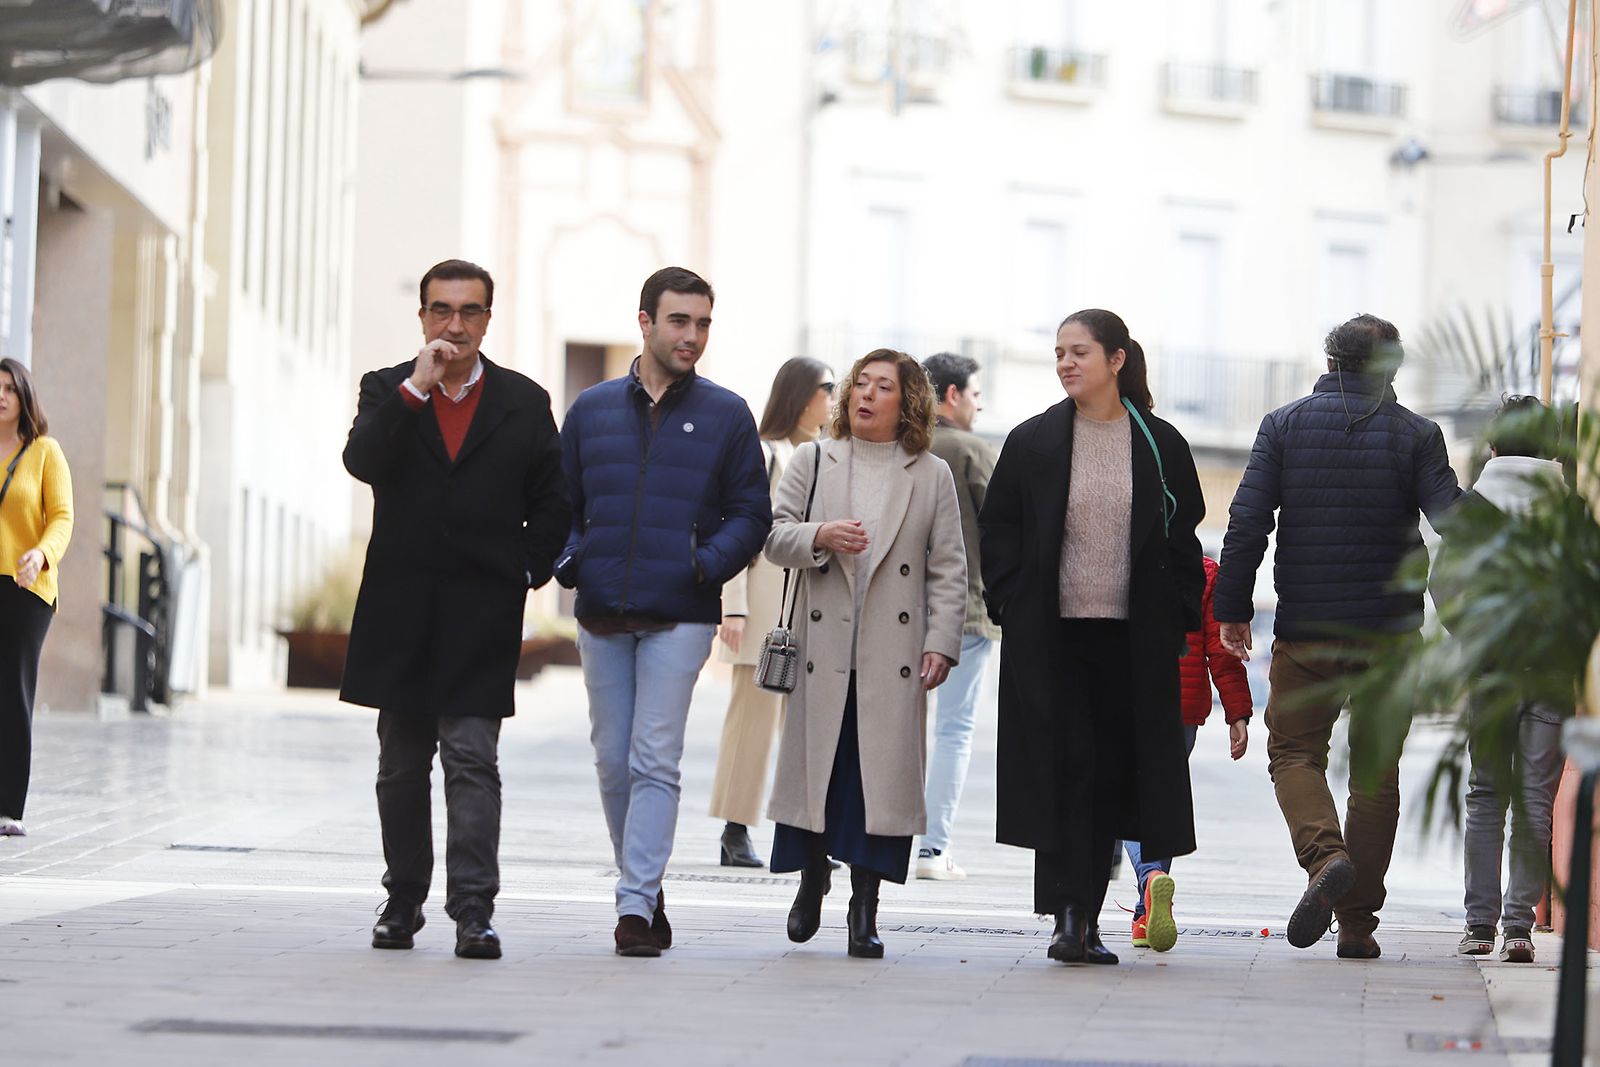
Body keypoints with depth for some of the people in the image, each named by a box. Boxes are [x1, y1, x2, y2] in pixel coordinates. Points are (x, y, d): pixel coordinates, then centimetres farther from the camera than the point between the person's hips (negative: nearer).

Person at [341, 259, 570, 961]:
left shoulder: (524, 402, 5)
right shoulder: (387, 390, 5)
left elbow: (552, 503, 11)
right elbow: (361, 461, -14)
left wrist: (525, 572, 0)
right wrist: (416, 389, -20)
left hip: (483, 612, -2)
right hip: (401, 610, 2)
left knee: (472, 759, -10)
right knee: (402, 765, 11)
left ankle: (473, 912, -13)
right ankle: (403, 900, 24)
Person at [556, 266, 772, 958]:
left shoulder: (725, 415, 5)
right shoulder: (591, 410, 10)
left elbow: (751, 512, 5)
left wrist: (709, 565, -11)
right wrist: (569, 561, -3)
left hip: (679, 617, -3)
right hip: (601, 615, 3)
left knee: (654, 762, -10)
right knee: (612, 763, 7)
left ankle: (636, 906, -11)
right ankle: (643, 889, 21)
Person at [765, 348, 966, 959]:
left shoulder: (931, 476, 8)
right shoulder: (813, 462, 11)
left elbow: (948, 570, 6)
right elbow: (775, 535, 5)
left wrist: (941, 644, -3)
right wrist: (819, 537, -15)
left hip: (893, 656, -1)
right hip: (823, 650, 1)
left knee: (880, 775, -4)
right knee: (816, 765, 4)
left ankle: (864, 910, 0)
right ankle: (812, 880, 27)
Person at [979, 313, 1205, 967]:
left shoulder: (1161, 446, 5)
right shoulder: (1033, 443, 4)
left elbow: (1183, 538, 9)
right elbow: (997, 529, 7)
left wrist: (1176, 618, 1)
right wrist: (1011, 607, -2)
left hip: (1133, 637, 1)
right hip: (1051, 636, -1)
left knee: (1113, 772, 2)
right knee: (1065, 767, -8)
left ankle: (1087, 919, 10)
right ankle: (1069, 918, -10)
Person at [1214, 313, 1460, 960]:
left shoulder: (1284, 425, 1)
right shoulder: (1414, 434, 0)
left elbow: (1247, 523, -4)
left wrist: (1232, 607, 3)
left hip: (1305, 630, -1)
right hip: (1390, 629, 1)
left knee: (1294, 751, 10)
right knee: (1376, 771, 9)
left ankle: (1324, 854, -20)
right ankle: (1357, 923, 8)